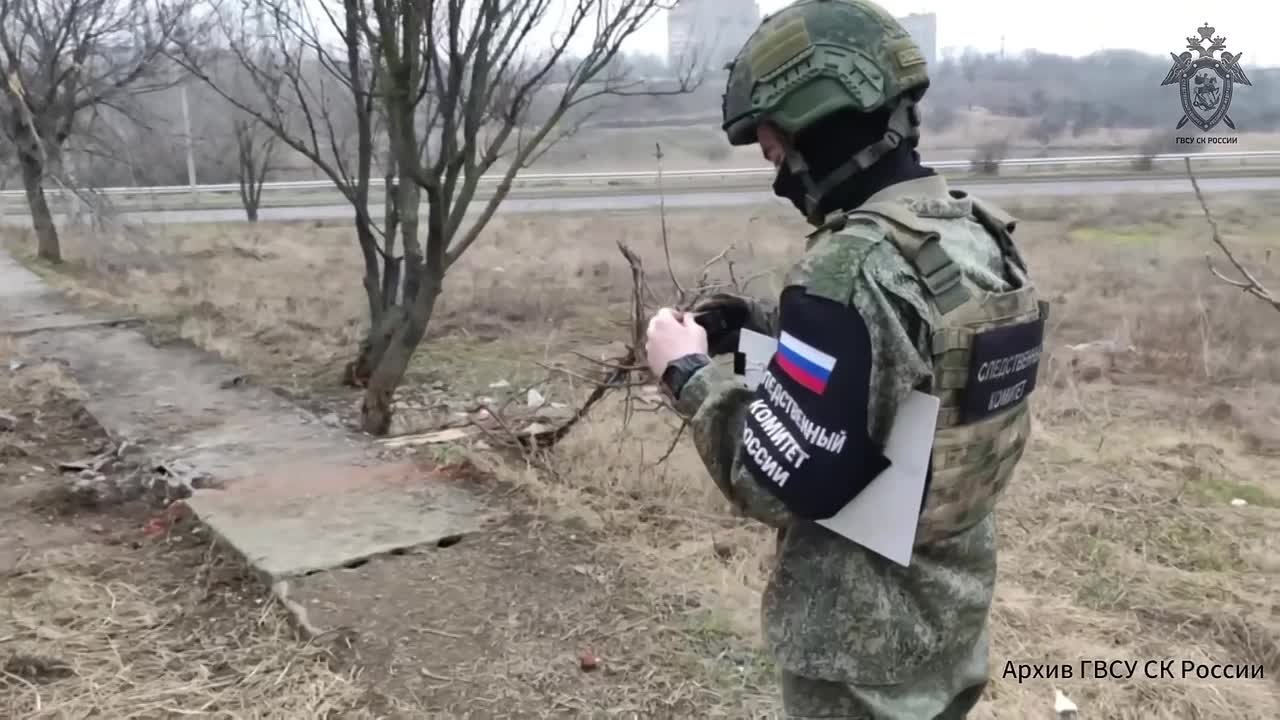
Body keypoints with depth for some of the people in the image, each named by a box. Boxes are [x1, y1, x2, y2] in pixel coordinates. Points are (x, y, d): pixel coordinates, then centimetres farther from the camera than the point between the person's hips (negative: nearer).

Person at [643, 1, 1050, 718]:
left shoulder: (852, 269, -29)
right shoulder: (981, 236, -2)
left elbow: (777, 483, -27)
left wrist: (690, 372, -14)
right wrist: (756, 321, 2)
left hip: (864, 646, -7)